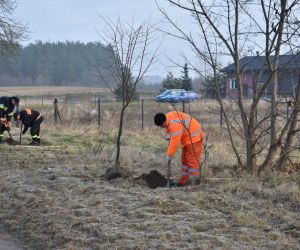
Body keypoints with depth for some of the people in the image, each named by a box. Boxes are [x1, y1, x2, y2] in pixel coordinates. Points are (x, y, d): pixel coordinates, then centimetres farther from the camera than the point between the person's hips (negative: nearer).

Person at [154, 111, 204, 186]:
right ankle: (183, 180, 18)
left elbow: (175, 141, -28)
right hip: (187, 138, 11)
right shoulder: (168, 117, 1)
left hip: (193, 138, -11)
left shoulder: (174, 124, -30)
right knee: (184, 159, 13)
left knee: (192, 160, -8)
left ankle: (192, 181, -4)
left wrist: (169, 155, -21)